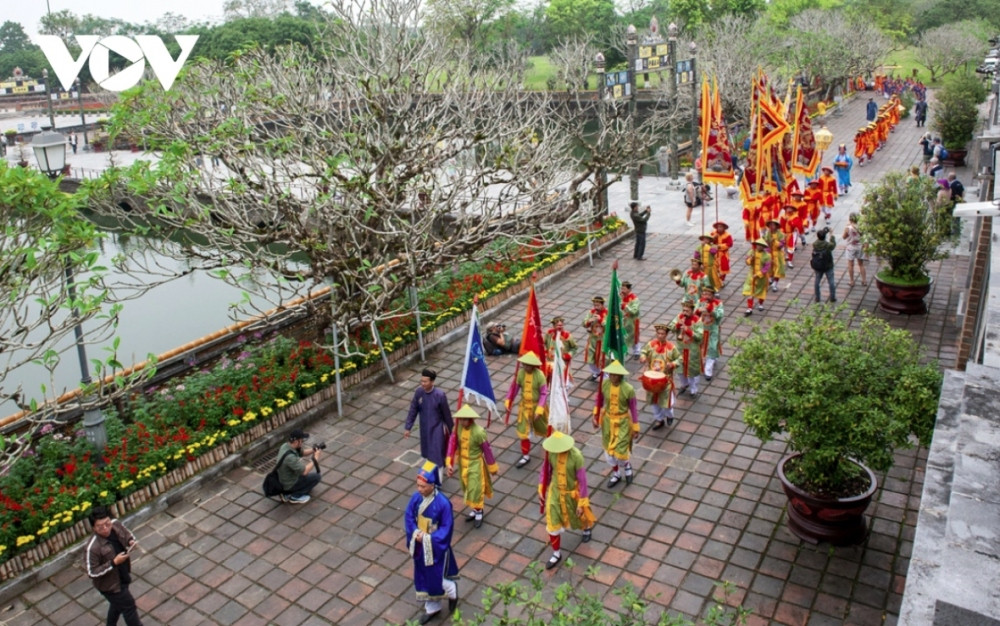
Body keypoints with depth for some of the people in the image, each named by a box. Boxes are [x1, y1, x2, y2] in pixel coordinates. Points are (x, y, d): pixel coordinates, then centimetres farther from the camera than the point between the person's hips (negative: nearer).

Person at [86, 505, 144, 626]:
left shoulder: (116, 524, -17)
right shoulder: (93, 547, -34)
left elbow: (128, 534, 5)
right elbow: (92, 573, -25)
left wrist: (131, 541, -17)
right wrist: (114, 563, -32)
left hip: (122, 576, 7)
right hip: (110, 584, -7)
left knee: (117, 603, 30)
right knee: (128, 606, 11)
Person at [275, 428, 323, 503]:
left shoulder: (285, 446, -7)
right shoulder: (290, 457, -36)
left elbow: (302, 452, 9)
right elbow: (304, 471, -32)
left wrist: (313, 450, -10)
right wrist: (315, 458, -21)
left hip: (284, 480, 9)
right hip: (289, 484, -9)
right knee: (316, 476, -3)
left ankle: (287, 494, 17)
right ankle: (295, 496, 2)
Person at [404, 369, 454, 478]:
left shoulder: (439, 395, -23)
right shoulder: (418, 392, -13)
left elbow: (446, 414, -11)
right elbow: (413, 410, -3)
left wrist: (451, 429, -1)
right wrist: (408, 428, 0)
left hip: (437, 428, -4)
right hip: (424, 428, 5)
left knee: (437, 454, 1)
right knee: (428, 452, 23)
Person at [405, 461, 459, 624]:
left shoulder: (443, 503, -27)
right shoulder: (416, 497, -12)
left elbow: (446, 528, -20)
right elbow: (408, 516, -1)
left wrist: (428, 538, -23)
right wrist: (415, 533, -16)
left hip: (436, 548, -6)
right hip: (420, 546, 6)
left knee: (437, 579, 7)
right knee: (424, 578, 20)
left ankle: (452, 590, 40)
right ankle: (432, 608, 41)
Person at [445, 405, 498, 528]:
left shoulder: (479, 432, -28)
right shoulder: (458, 427, -12)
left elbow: (487, 450, -16)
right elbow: (452, 443, -9)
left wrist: (492, 468, -5)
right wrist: (450, 463, -17)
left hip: (475, 464, -6)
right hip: (462, 463, 6)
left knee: (475, 489, 5)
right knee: (468, 488, 20)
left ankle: (479, 513, 30)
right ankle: (475, 510, 42)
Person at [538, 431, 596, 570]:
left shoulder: (576, 456, -31)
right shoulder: (550, 452, -20)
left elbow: (582, 481, -21)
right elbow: (545, 469, -2)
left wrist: (582, 503, -15)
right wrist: (541, 489, 2)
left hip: (572, 493, -3)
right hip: (555, 491, 3)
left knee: (579, 515, 25)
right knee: (552, 524, 7)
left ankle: (588, 527, 63)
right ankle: (557, 553, 30)